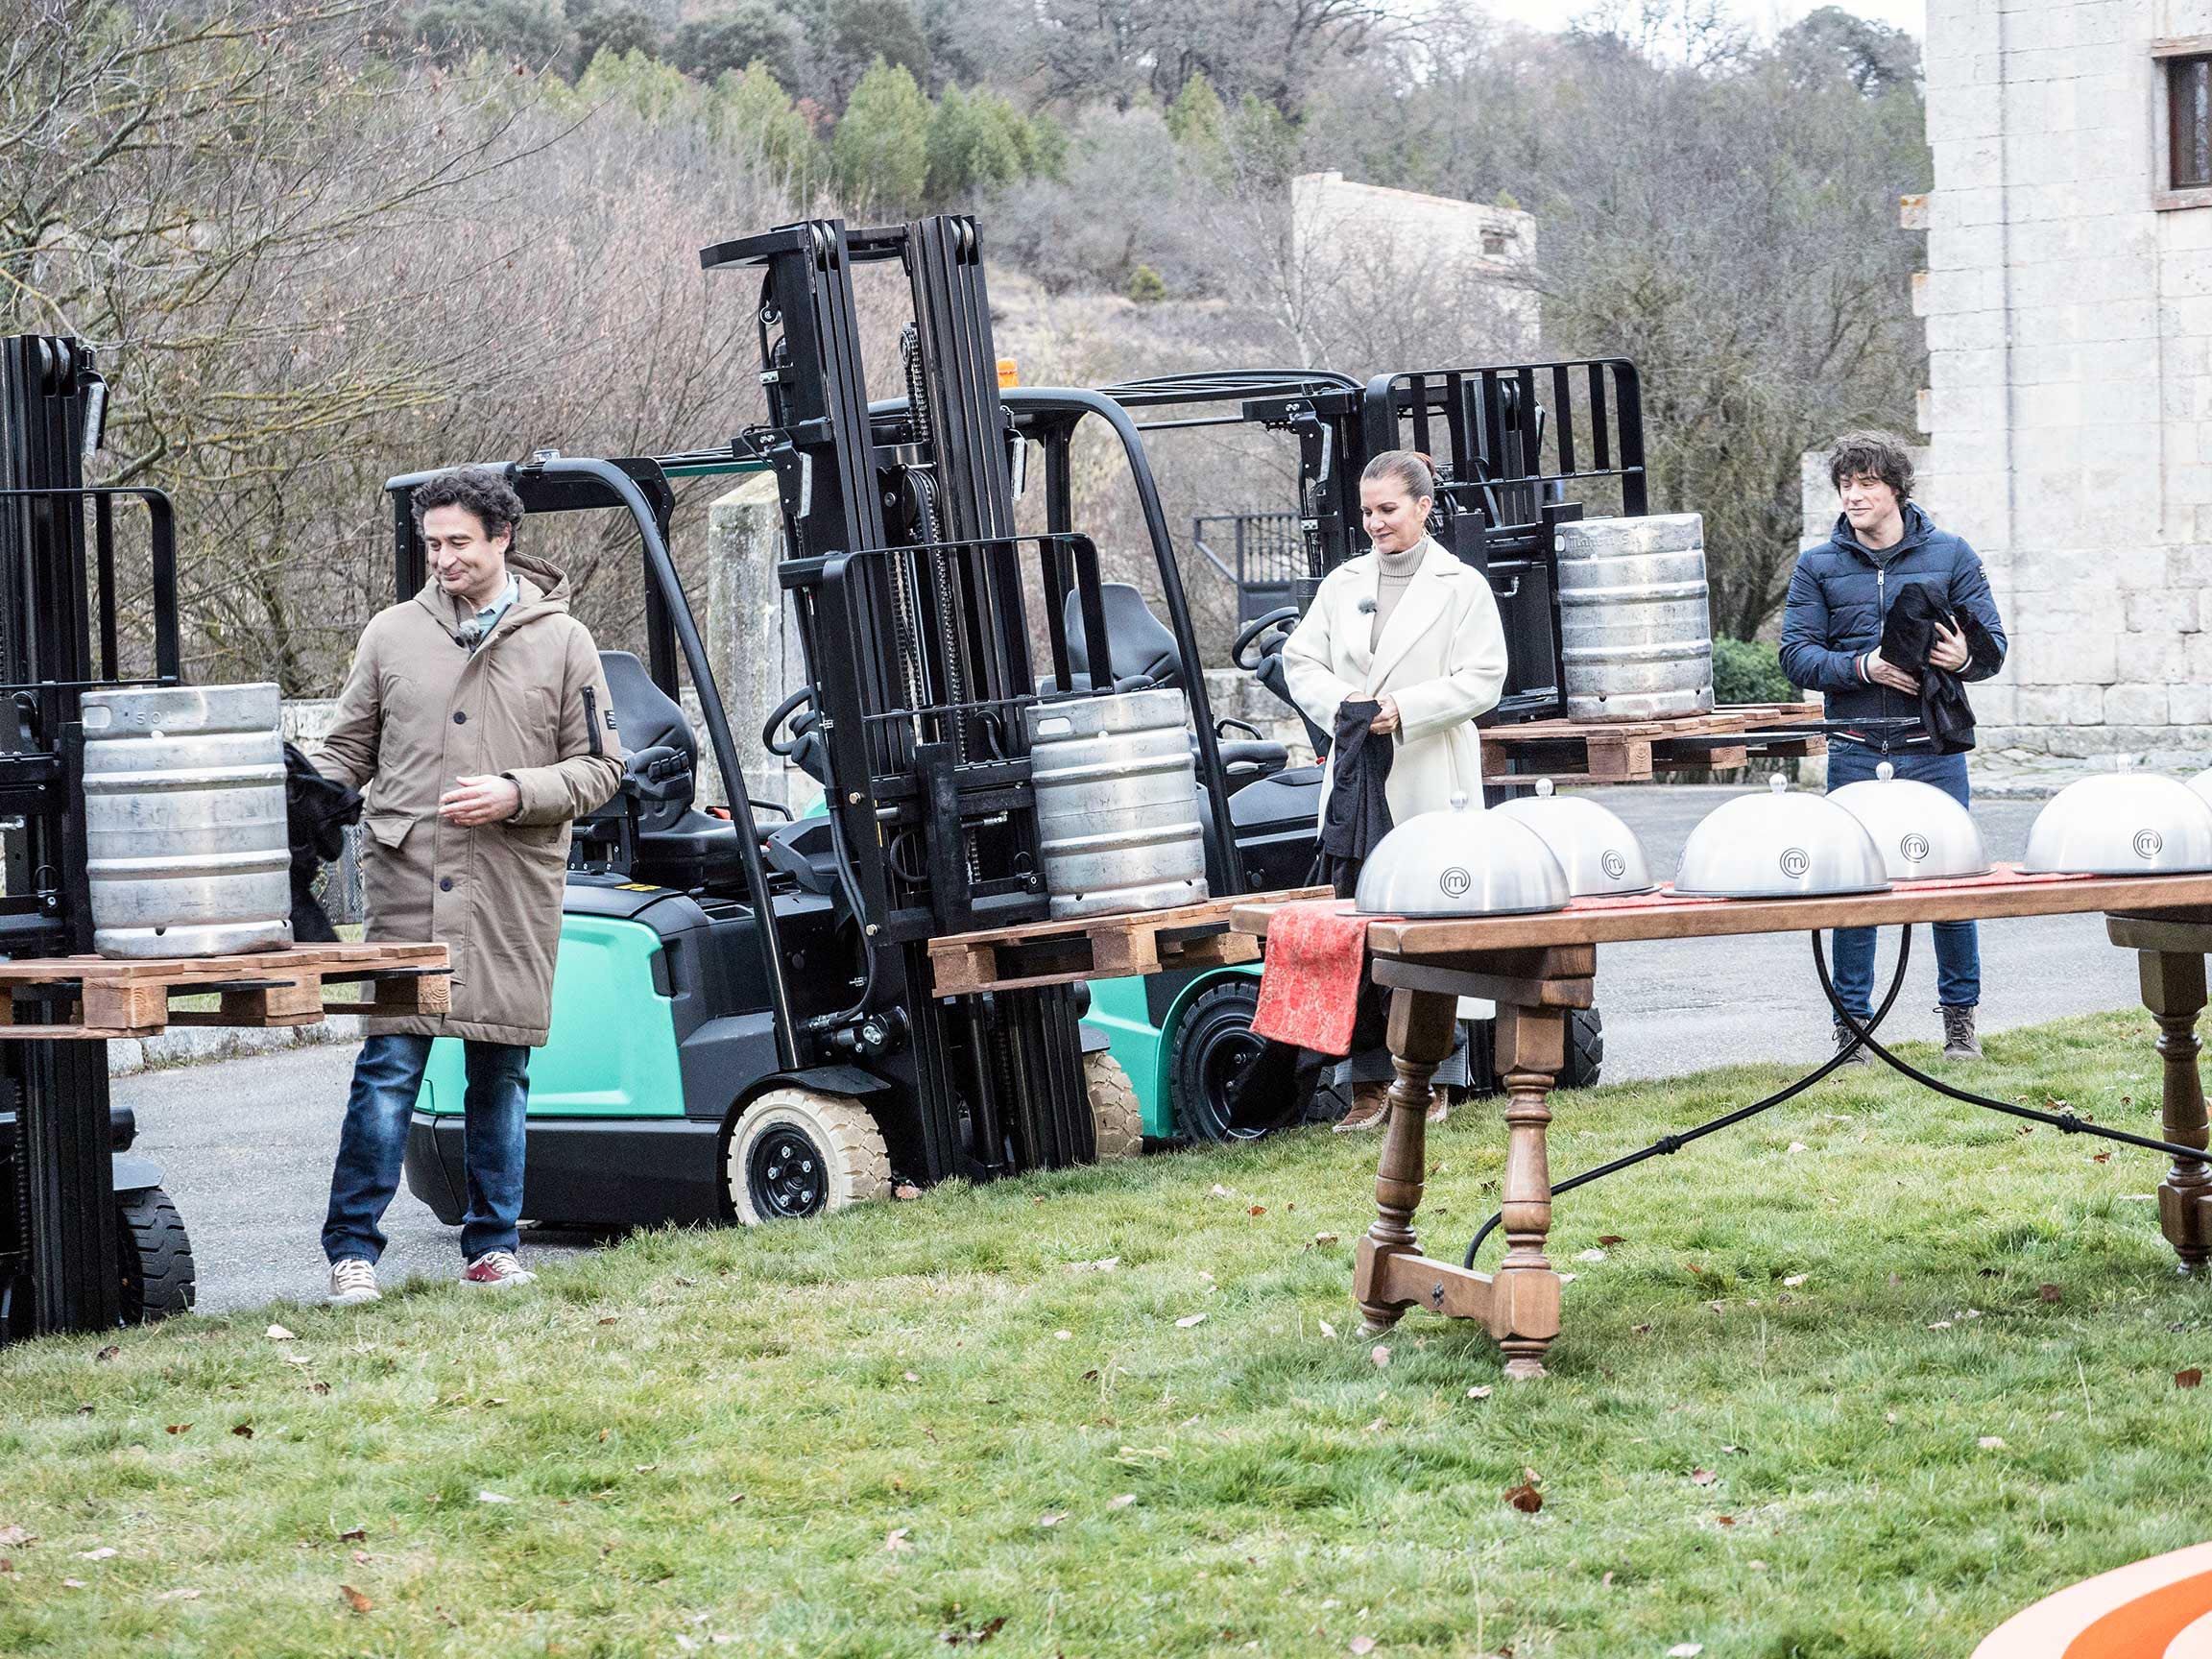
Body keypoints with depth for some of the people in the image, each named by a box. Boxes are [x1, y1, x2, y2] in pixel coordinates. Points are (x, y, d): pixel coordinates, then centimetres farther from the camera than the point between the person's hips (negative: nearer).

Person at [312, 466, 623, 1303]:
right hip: (407, 886, 0)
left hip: (514, 893, 0)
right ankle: (352, 1250, 0)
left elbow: (600, 767, 6)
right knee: (388, 1069, -5)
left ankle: (492, 1248, 17)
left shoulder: (561, 640, 7)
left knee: (500, 1074, 7)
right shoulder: (391, 634, 10)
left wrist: (515, 794, -10)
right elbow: (345, 753, 15)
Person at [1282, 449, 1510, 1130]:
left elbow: (1482, 680, -5)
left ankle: (1432, 1081, 6)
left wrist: (1405, 710, -15)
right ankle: (1368, 1085, 8)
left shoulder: (1461, 587, 1)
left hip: (1431, 788, -4)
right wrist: (1337, 702, -6)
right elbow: (1300, 660, 14)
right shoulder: (1343, 584, 14)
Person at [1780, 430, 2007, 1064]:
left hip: (1933, 749, 0)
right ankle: (1852, 1020, 10)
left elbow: (1992, 643, 5)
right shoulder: (1818, 566, 6)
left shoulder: (1950, 556, 7)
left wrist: (1965, 658, -18)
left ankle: (1961, 1018, 17)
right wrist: (1864, 667, -16)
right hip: (1856, 751, 0)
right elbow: (1796, 656, 0)